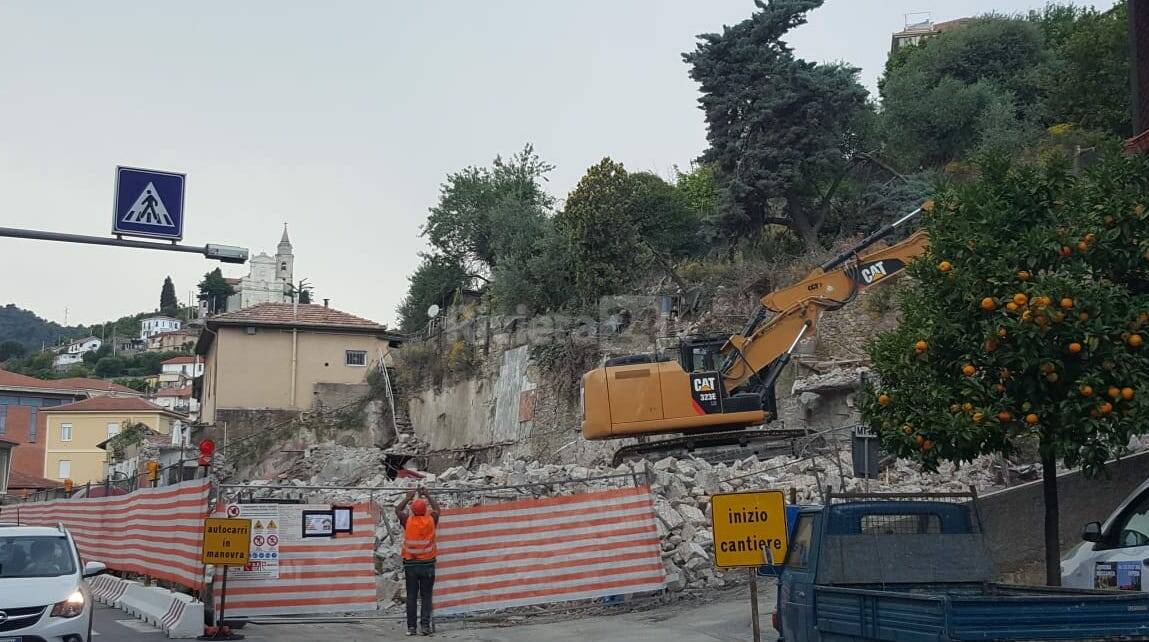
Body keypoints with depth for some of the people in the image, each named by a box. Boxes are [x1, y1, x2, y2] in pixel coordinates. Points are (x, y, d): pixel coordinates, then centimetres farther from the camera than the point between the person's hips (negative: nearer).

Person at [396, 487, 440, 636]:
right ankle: (425, 625, -3)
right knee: (426, 597, 3)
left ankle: (411, 627, 3)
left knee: (411, 597, 5)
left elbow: (398, 510, 14)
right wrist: (427, 495, 24)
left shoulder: (408, 521, -6)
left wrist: (409, 496, 18)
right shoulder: (431, 521, -5)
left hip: (411, 565, 0)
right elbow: (437, 509, 17)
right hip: (427, 564, 0)